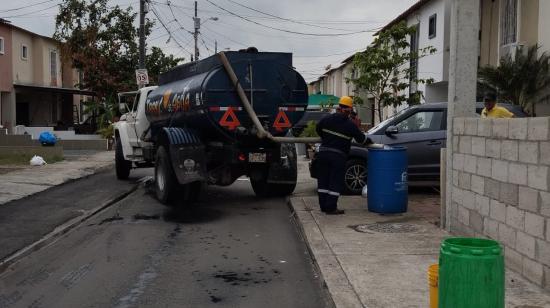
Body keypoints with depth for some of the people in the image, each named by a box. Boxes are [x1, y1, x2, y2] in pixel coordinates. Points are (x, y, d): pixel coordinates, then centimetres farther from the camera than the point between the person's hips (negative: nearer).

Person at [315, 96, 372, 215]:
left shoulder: (327, 119, 4)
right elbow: (361, 139, 1)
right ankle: (331, 208, 0)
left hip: (323, 152, 4)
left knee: (323, 180, 11)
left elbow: (318, 129, 18)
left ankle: (324, 206, 16)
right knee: (335, 182, 1)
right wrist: (369, 141, 22)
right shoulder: (350, 125, -7)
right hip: (338, 156, -4)